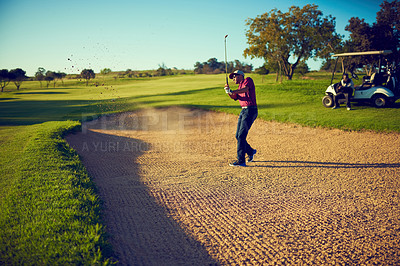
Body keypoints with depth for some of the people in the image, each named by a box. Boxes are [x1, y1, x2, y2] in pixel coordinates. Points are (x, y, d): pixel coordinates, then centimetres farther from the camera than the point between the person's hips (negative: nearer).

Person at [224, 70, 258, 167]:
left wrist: (233, 91, -31)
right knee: (238, 136, 11)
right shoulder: (239, 88, 24)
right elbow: (234, 97, 5)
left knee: (241, 136, -13)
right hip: (243, 111, 9)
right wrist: (228, 91, -14)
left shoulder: (248, 80, 2)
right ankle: (250, 151, 33)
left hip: (250, 110, -9)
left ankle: (241, 160, -11)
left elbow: (246, 89, -20)